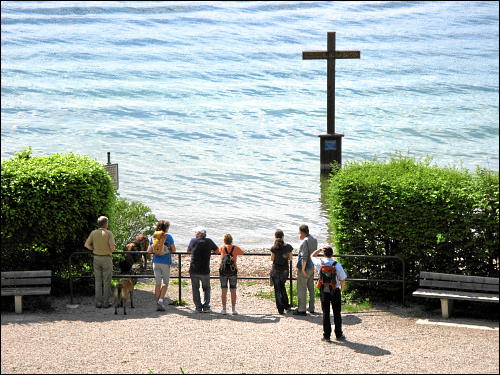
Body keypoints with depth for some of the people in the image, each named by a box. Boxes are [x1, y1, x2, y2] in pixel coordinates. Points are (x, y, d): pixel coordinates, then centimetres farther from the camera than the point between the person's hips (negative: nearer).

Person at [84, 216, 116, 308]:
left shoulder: (93, 233, 1)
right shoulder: (109, 233, -11)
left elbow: (87, 244, 0)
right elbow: (112, 247, -17)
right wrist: (111, 250, 6)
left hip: (96, 258, 4)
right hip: (106, 258, -4)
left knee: (98, 281, 8)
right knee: (107, 281, 3)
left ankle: (98, 302, 8)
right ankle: (106, 302, 3)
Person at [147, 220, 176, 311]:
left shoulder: (153, 237, 3)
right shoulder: (168, 236, -7)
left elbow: (149, 251, 6)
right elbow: (174, 250, -5)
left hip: (156, 262, 3)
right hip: (165, 262, -3)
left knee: (157, 283, 8)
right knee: (166, 283, 8)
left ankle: (158, 304, 9)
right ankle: (160, 300, -8)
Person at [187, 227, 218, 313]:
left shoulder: (193, 241, 0)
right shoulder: (208, 241, 0)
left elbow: (188, 251, 16)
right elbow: (217, 250, 14)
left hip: (194, 270, 0)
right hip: (205, 270, 0)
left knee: (195, 289, 9)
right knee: (206, 288, 13)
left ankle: (198, 307, 4)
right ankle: (206, 307, 3)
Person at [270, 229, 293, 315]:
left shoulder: (274, 248, -14)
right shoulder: (288, 247, -6)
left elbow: (272, 259, -6)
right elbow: (290, 258, 2)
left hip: (276, 270, -3)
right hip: (285, 270, 3)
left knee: (277, 289, 7)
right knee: (282, 287, 24)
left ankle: (281, 309, 5)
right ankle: (286, 306, 22)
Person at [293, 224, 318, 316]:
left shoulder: (305, 241, -19)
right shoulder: (314, 240, 8)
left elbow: (304, 256, -22)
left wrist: (303, 269, -20)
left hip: (305, 267, -9)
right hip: (312, 267, 9)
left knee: (301, 288, -3)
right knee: (311, 288, 15)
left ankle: (301, 310, -1)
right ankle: (312, 308, 22)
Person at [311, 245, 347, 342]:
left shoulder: (320, 263, -8)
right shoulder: (337, 265, -13)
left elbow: (312, 256, 15)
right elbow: (343, 279, -7)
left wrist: (320, 249, 6)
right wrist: (341, 289, 10)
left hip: (324, 291, 1)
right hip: (335, 291, -1)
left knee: (325, 313, 8)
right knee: (337, 313, 9)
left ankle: (326, 335, 9)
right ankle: (338, 335, 14)